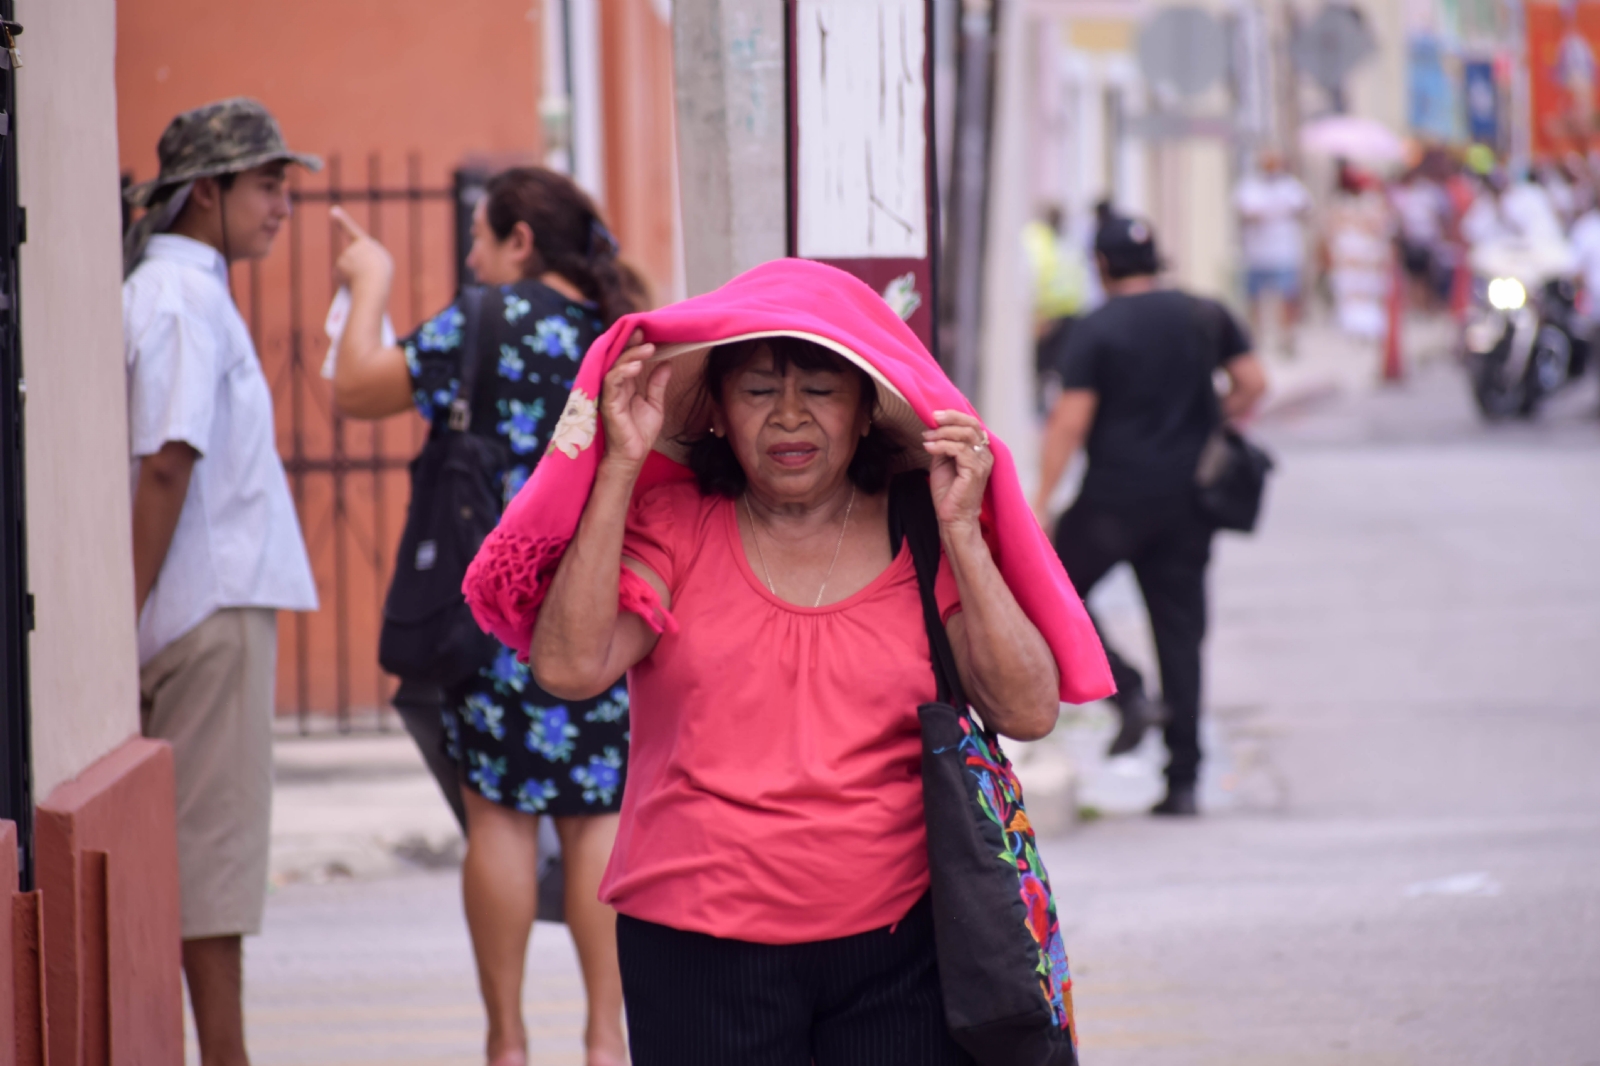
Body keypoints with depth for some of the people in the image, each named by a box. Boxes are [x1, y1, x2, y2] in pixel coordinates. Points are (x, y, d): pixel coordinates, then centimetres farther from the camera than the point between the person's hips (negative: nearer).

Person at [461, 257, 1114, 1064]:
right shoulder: (674, 524, 3)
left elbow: (1028, 711, -4)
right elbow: (570, 666, -13)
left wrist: (961, 530, -10)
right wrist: (621, 467, -12)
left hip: (895, 945, 1)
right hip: (700, 947, -1)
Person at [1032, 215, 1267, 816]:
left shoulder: (1097, 332, -8)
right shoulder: (1205, 317, 5)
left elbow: (1069, 422, -12)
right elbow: (1252, 382, 5)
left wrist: (1040, 502, -10)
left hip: (1117, 496, -5)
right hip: (1187, 500, 5)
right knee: (1180, 631, 7)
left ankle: (1124, 689, -9)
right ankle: (1183, 782, 5)